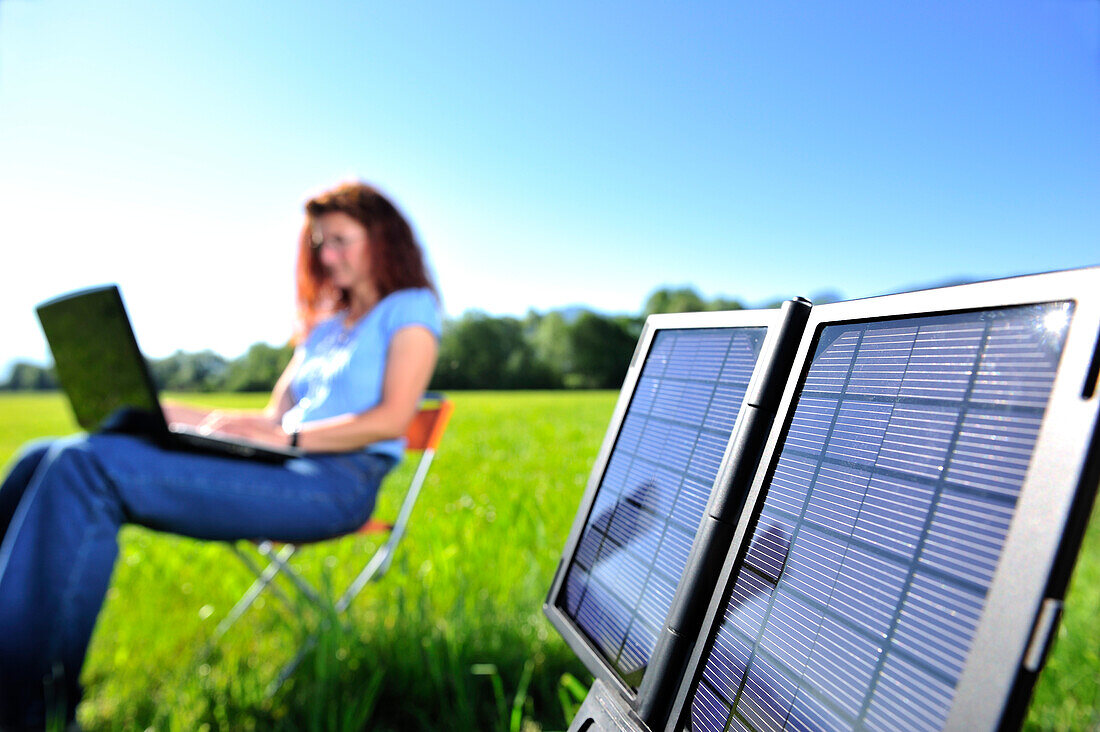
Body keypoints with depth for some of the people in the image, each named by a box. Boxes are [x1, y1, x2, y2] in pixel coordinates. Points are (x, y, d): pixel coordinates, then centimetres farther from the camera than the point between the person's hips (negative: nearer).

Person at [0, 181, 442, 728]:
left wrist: (286, 435, -16)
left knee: (89, 466, -25)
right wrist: (164, 412, 14)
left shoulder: (409, 308, 9)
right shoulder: (326, 325, 31)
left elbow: (392, 420, -7)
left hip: (337, 482, -8)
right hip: (280, 468, 8)